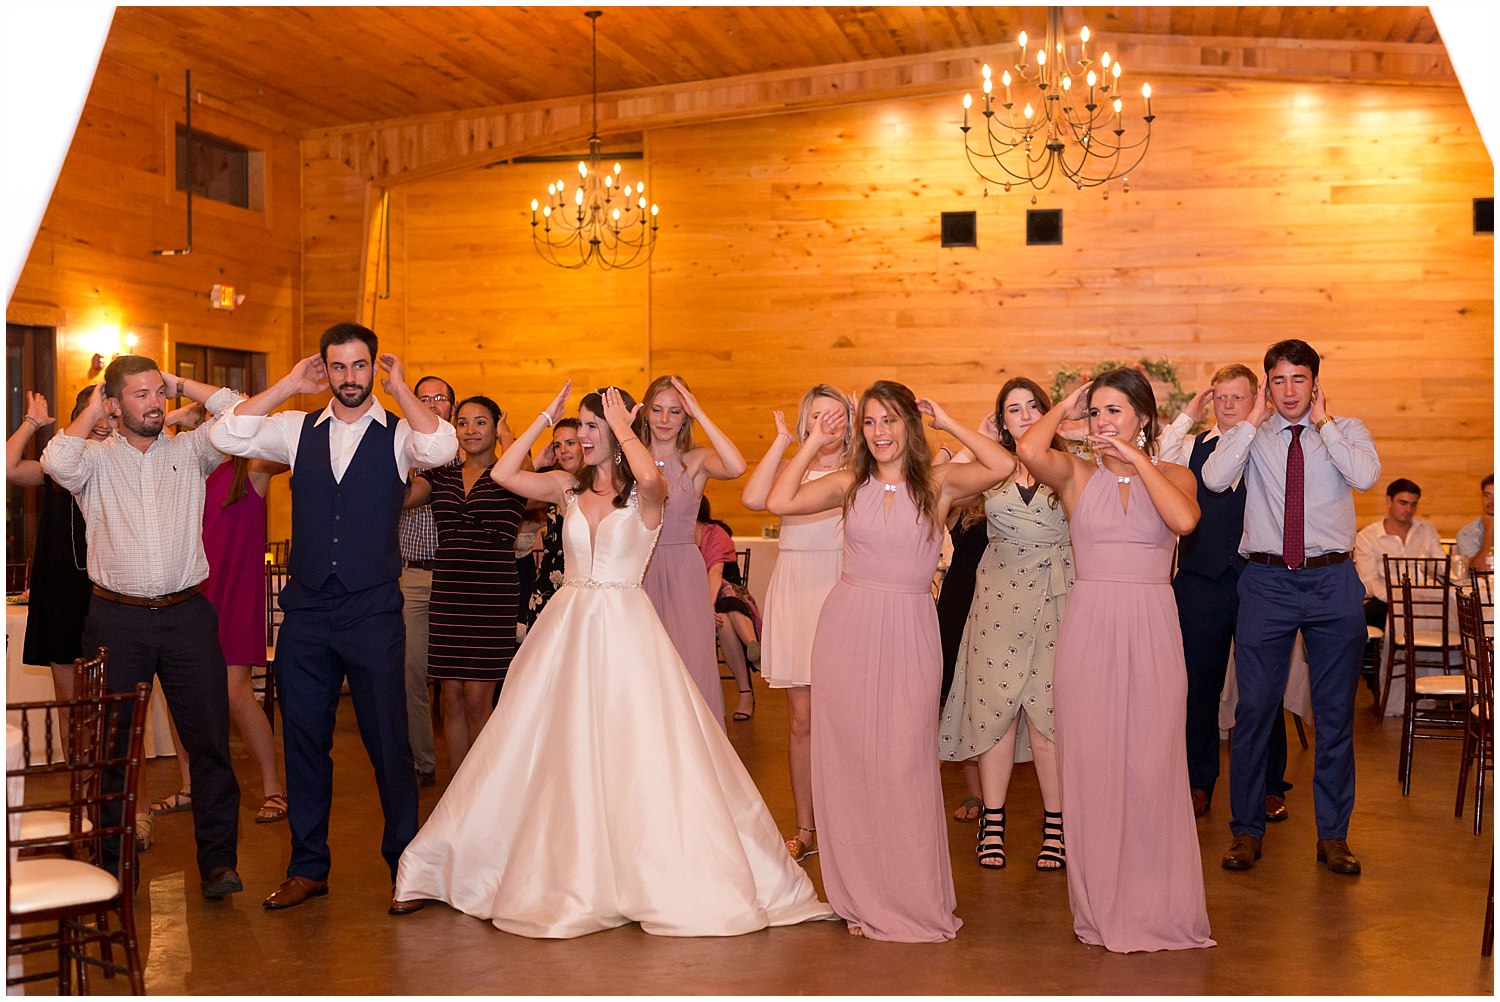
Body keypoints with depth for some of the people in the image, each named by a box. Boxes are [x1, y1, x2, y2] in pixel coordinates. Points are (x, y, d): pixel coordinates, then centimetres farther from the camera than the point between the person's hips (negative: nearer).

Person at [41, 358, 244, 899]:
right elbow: (56, 462, -17)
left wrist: (182, 383, 5)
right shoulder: (95, 458, 5)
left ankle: (218, 859, 8)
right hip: (117, 619, 0)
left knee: (210, 739, 0)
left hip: (187, 614, 1)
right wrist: (91, 410, -3)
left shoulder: (189, 451, 8)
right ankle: (113, 861, 21)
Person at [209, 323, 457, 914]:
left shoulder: (397, 434, -1)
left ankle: (405, 867, 18)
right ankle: (308, 867, 25)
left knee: (387, 739, 3)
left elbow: (441, 448, -23)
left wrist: (400, 388, -12)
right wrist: (287, 385, -2)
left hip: (374, 610, -3)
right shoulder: (298, 430, 8)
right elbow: (228, 437, -4)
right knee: (303, 738, 11)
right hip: (306, 608, 3)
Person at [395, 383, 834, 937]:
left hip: (624, 628, -4)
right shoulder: (569, 486, 8)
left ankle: (661, 876, 9)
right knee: (558, 753, 11)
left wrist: (621, 426, -14)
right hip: (567, 625, 5)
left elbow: (650, 476, -29)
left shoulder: (644, 494, -4)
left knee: (639, 753, -3)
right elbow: (502, 474, -2)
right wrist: (545, 419, -1)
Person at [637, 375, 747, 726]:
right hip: (637, 571, 2)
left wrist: (699, 413, -19)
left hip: (682, 574, -2)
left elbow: (736, 467, -23)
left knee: (688, 669, -3)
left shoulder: (696, 460, 0)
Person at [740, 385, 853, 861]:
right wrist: (782, 441, -6)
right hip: (796, 594, 2)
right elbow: (753, 499, -12)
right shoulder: (790, 467, 9)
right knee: (801, 718, 6)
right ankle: (805, 829, 15)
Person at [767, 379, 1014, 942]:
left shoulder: (937, 483, 0)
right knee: (848, 758, 6)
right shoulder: (850, 484, 7)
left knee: (902, 763, -1)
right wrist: (814, 443, 3)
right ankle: (861, 894, 18)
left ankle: (910, 897, 12)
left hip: (910, 632, -2)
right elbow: (779, 501, -3)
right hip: (847, 626, 3)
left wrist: (948, 424, -4)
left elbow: (1003, 466, -15)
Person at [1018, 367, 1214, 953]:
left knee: (1151, 768, 3)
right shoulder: (1076, 474, 5)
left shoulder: (1173, 475, 8)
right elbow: (1030, 450, -17)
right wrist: (1065, 407, 1)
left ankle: (1157, 904, 16)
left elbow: (1184, 519, -15)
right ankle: (1099, 906, 15)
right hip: (1089, 629, 0)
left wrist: (1136, 457, -8)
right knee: (1091, 767, 3)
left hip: (1151, 634, 0)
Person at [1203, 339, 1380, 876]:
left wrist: (1323, 422, -8)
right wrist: (1254, 419, -6)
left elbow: (1365, 475, -14)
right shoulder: (1250, 436, 7)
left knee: (1335, 712, 7)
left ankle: (1333, 835, 19)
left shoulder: (1346, 431, 6)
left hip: (1333, 582, 1)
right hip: (1267, 580, 0)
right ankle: (1247, 830, 13)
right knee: (1254, 708, 0)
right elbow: (1214, 479, -11)